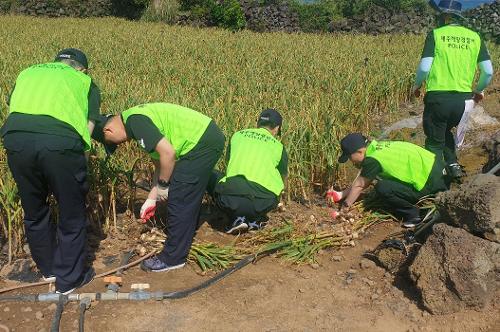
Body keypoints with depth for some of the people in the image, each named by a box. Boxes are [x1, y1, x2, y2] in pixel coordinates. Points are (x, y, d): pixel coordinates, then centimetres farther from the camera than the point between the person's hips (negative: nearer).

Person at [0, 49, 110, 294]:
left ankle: (48, 268, 44)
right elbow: (89, 126, 12)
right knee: (72, 215, 18)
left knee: (34, 212, 25)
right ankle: (69, 279, 32)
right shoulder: (85, 82, 24)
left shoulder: (28, 73, 33)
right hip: (61, 142, -3)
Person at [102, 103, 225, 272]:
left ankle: (173, 258, 7)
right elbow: (159, 162, 21)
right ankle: (183, 244, 36)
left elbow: (168, 152, -22)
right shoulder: (137, 117, 17)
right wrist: (151, 198, 21)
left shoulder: (135, 121, -14)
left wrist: (163, 184, -6)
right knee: (189, 198, 21)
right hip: (211, 136, 10)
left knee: (179, 200, -3)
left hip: (202, 142, -10)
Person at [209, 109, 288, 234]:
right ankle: (254, 219, 15)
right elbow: (282, 179, 32)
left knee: (211, 176, 28)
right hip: (262, 204, 1)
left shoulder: (238, 135, 19)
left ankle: (238, 218, 13)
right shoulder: (278, 146, 17)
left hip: (229, 199, -1)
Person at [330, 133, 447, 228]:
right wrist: (341, 194, 16)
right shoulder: (377, 147, 8)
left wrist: (344, 207, 4)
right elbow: (363, 182, 14)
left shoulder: (373, 160, -19)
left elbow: (359, 185, -7)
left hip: (430, 180, -10)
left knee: (383, 188, -17)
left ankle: (413, 215, -2)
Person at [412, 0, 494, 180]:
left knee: (435, 140, 10)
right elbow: (488, 72, 5)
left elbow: (424, 67, -10)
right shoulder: (475, 37, 9)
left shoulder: (435, 34, -2)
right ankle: (453, 165, 17)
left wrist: (417, 85, 9)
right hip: (463, 99, 4)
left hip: (438, 96, -4)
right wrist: (479, 89, 24)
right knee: (445, 131, 29)